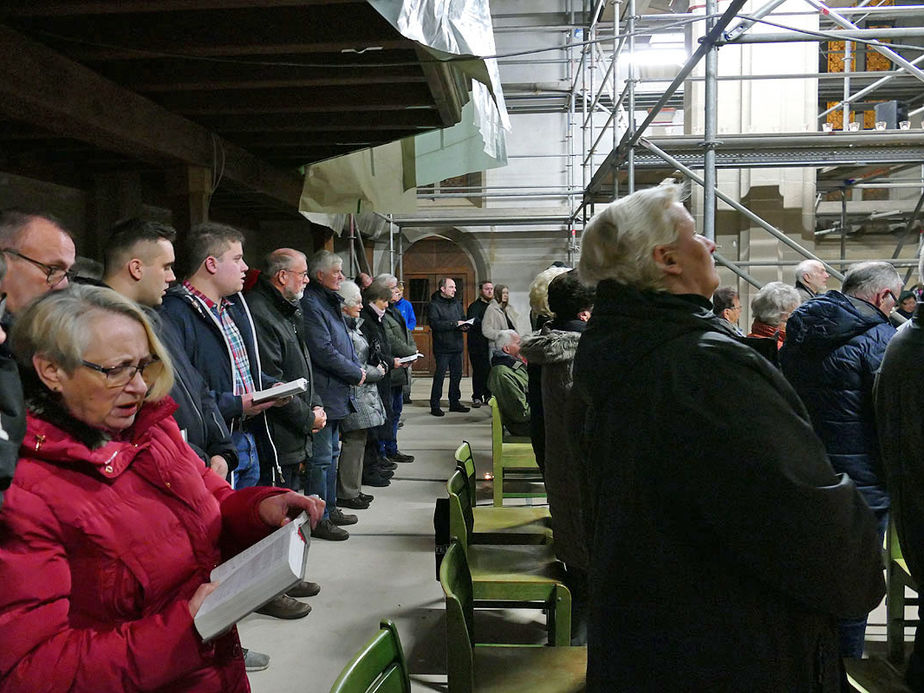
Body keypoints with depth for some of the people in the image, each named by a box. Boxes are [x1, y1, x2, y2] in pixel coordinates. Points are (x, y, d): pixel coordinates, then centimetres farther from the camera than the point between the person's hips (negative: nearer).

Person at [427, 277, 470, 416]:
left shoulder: (457, 304, 16)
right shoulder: (434, 305, -6)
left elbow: (463, 320, 22)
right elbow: (434, 324, -19)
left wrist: (464, 326, -3)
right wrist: (455, 324, -18)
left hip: (456, 347, 7)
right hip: (442, 347, -6)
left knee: (456, 375, 11)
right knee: (439, 377, -3)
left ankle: (454, 402, 22)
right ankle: (435, 406, 3)